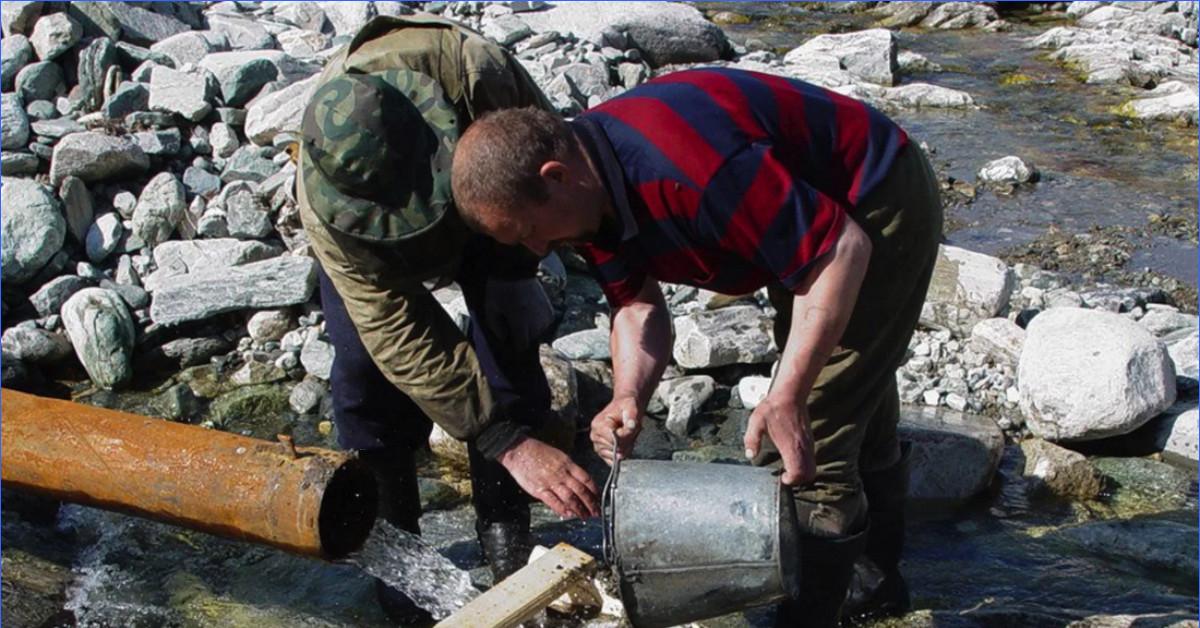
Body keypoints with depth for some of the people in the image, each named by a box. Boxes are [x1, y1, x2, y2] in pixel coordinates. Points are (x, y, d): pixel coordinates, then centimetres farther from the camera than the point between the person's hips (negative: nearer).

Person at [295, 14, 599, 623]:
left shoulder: (475, 71, -44)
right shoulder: (323, 206, -41)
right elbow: (405, 339, -40)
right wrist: (511, 443, -44)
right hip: (364, 239, -1)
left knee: (508, 343, -12)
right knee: (366, 363, -14)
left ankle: (504, 528, 6)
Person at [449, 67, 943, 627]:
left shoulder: (681, 166, -40)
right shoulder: (589, 187, -10)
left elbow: (841, 249, -35)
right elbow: (638, 305, -4)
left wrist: (786, 398, -37)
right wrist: (628, 399, -23)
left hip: (878, 214, -10)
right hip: (807, 220, 10)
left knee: (812, 446, -11)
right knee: (855, 410, 25)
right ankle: (880, 579, 47)